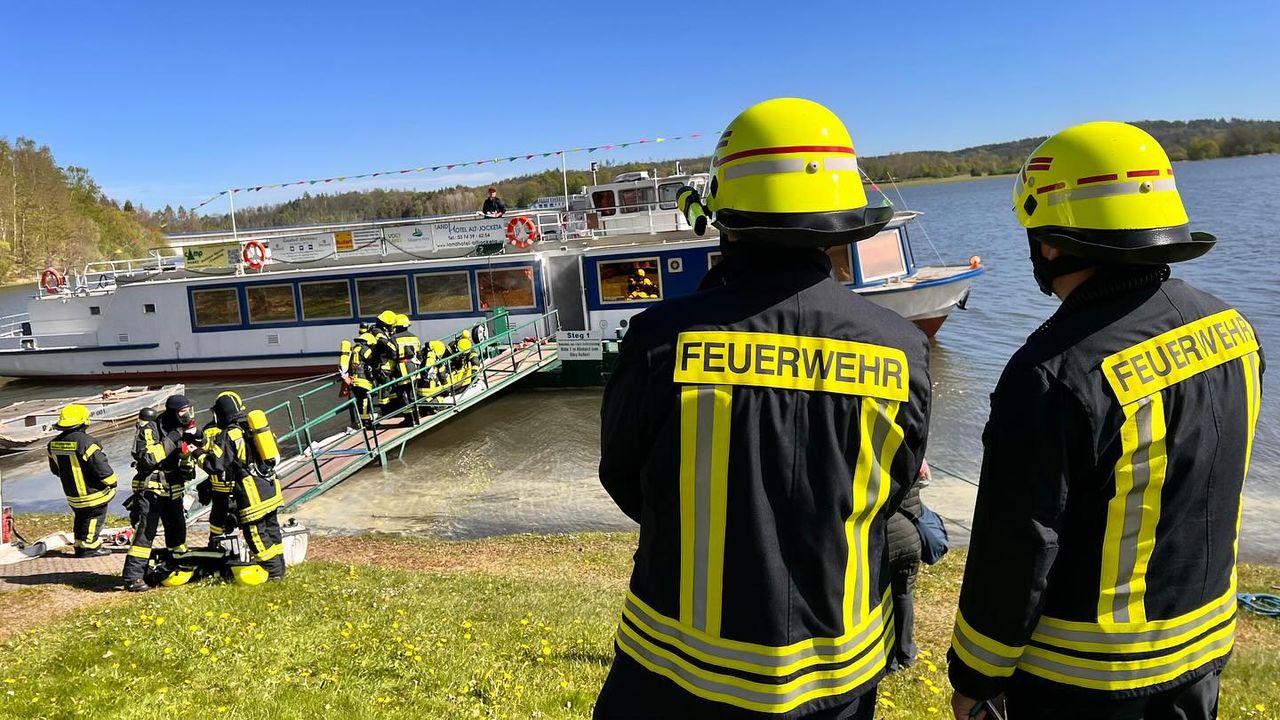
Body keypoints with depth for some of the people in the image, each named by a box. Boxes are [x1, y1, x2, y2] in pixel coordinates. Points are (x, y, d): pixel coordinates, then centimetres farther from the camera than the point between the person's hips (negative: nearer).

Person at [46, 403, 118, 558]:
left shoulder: (54, 443, -2)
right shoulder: (86, 442, -27)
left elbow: (55, 469, 12)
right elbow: (101, 466, -24)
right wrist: (112, 481, -8)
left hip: (72, 493, 7)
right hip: (93, 493, -7)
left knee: (80, 516, 22)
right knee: (94, 516, 8)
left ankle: (80, 545, 31)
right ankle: (89, 547, 14)